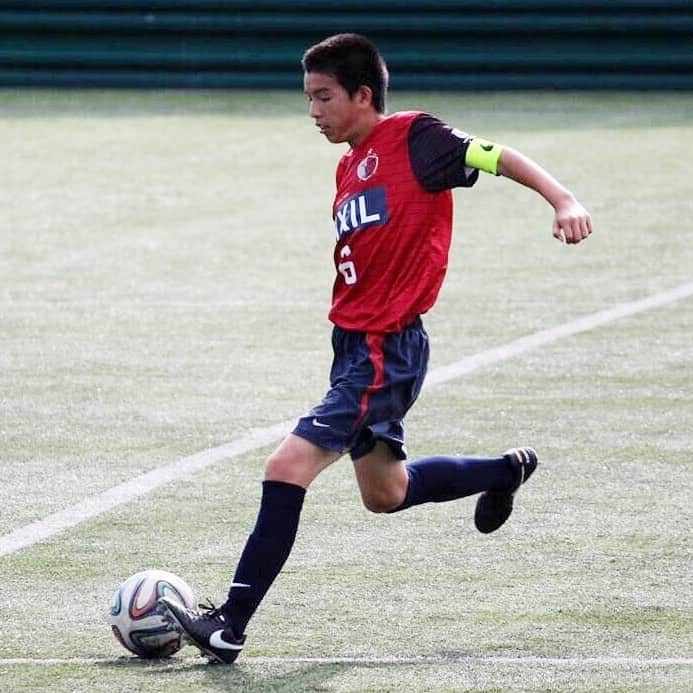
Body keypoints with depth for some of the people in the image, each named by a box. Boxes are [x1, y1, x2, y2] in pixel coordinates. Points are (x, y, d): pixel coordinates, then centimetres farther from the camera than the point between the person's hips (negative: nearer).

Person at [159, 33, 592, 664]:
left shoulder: (412, 137, -10)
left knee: (289, 466, -17)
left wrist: (564, 200, -27)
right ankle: (506, 472, 45)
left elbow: (500, 158, -13)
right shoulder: (350, 166, 14)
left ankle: (231, 626, -15)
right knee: (385, 493, 24)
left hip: (386, 352, -10)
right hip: (355, 345, 10)